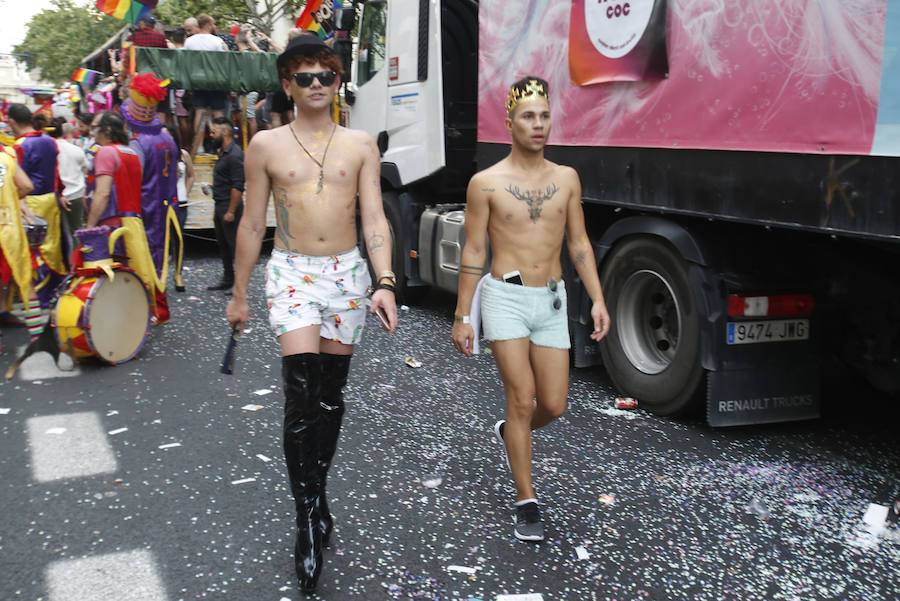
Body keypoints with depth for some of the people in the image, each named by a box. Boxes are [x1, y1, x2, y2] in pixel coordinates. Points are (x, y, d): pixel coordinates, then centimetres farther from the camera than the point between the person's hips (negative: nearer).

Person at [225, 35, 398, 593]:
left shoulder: (361, 145, 4)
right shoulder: (267, 145, 3)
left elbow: (374, 218, -1)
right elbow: (253, 223, 7)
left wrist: (384, 282, -15)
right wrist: (239, 293, 9)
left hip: (347, 273, 2)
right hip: (292, 272, -2)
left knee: (331, 395, 10)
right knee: (302, 395, -13)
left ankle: (317, 489, 29)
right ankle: (309, 517, -6)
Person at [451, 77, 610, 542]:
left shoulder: (566, 178, 8)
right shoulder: (487, 183, -2)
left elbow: (578, 243, 11)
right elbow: (473, 251, 0)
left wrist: (598, 300, 2)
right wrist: (462, 317, -1)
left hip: (551, 301, 4)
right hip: (506, 298, -4)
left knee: (554, 405, 4)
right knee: (522, 397, -8)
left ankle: (509, 433, 38)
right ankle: (527, 504, 4)